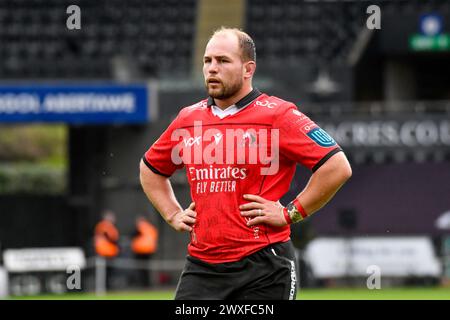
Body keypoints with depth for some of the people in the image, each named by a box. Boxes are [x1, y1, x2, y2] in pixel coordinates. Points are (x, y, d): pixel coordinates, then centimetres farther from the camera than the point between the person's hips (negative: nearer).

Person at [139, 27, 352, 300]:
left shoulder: (278, 115, -5)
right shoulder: (188, 119, 12)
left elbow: (338, 167, -11)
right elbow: (150, 169, 31)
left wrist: (291, 214, -10)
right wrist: (173, 214, 16)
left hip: (263, 269, -5)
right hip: (201, 268, 5)